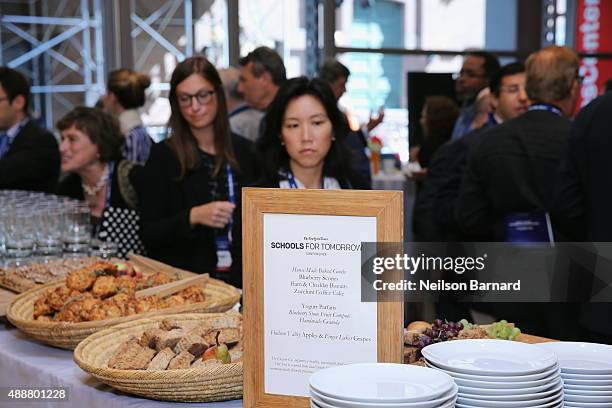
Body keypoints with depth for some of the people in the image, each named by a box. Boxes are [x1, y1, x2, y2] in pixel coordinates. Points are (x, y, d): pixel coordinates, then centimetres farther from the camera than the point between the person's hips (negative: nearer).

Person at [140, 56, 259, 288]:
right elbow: (148, 233, -2)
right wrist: (193, 217, -16)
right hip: (183, 280, -2)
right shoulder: (164, 155, 0)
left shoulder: (244, 151, 9)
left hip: (239, 278, 2)